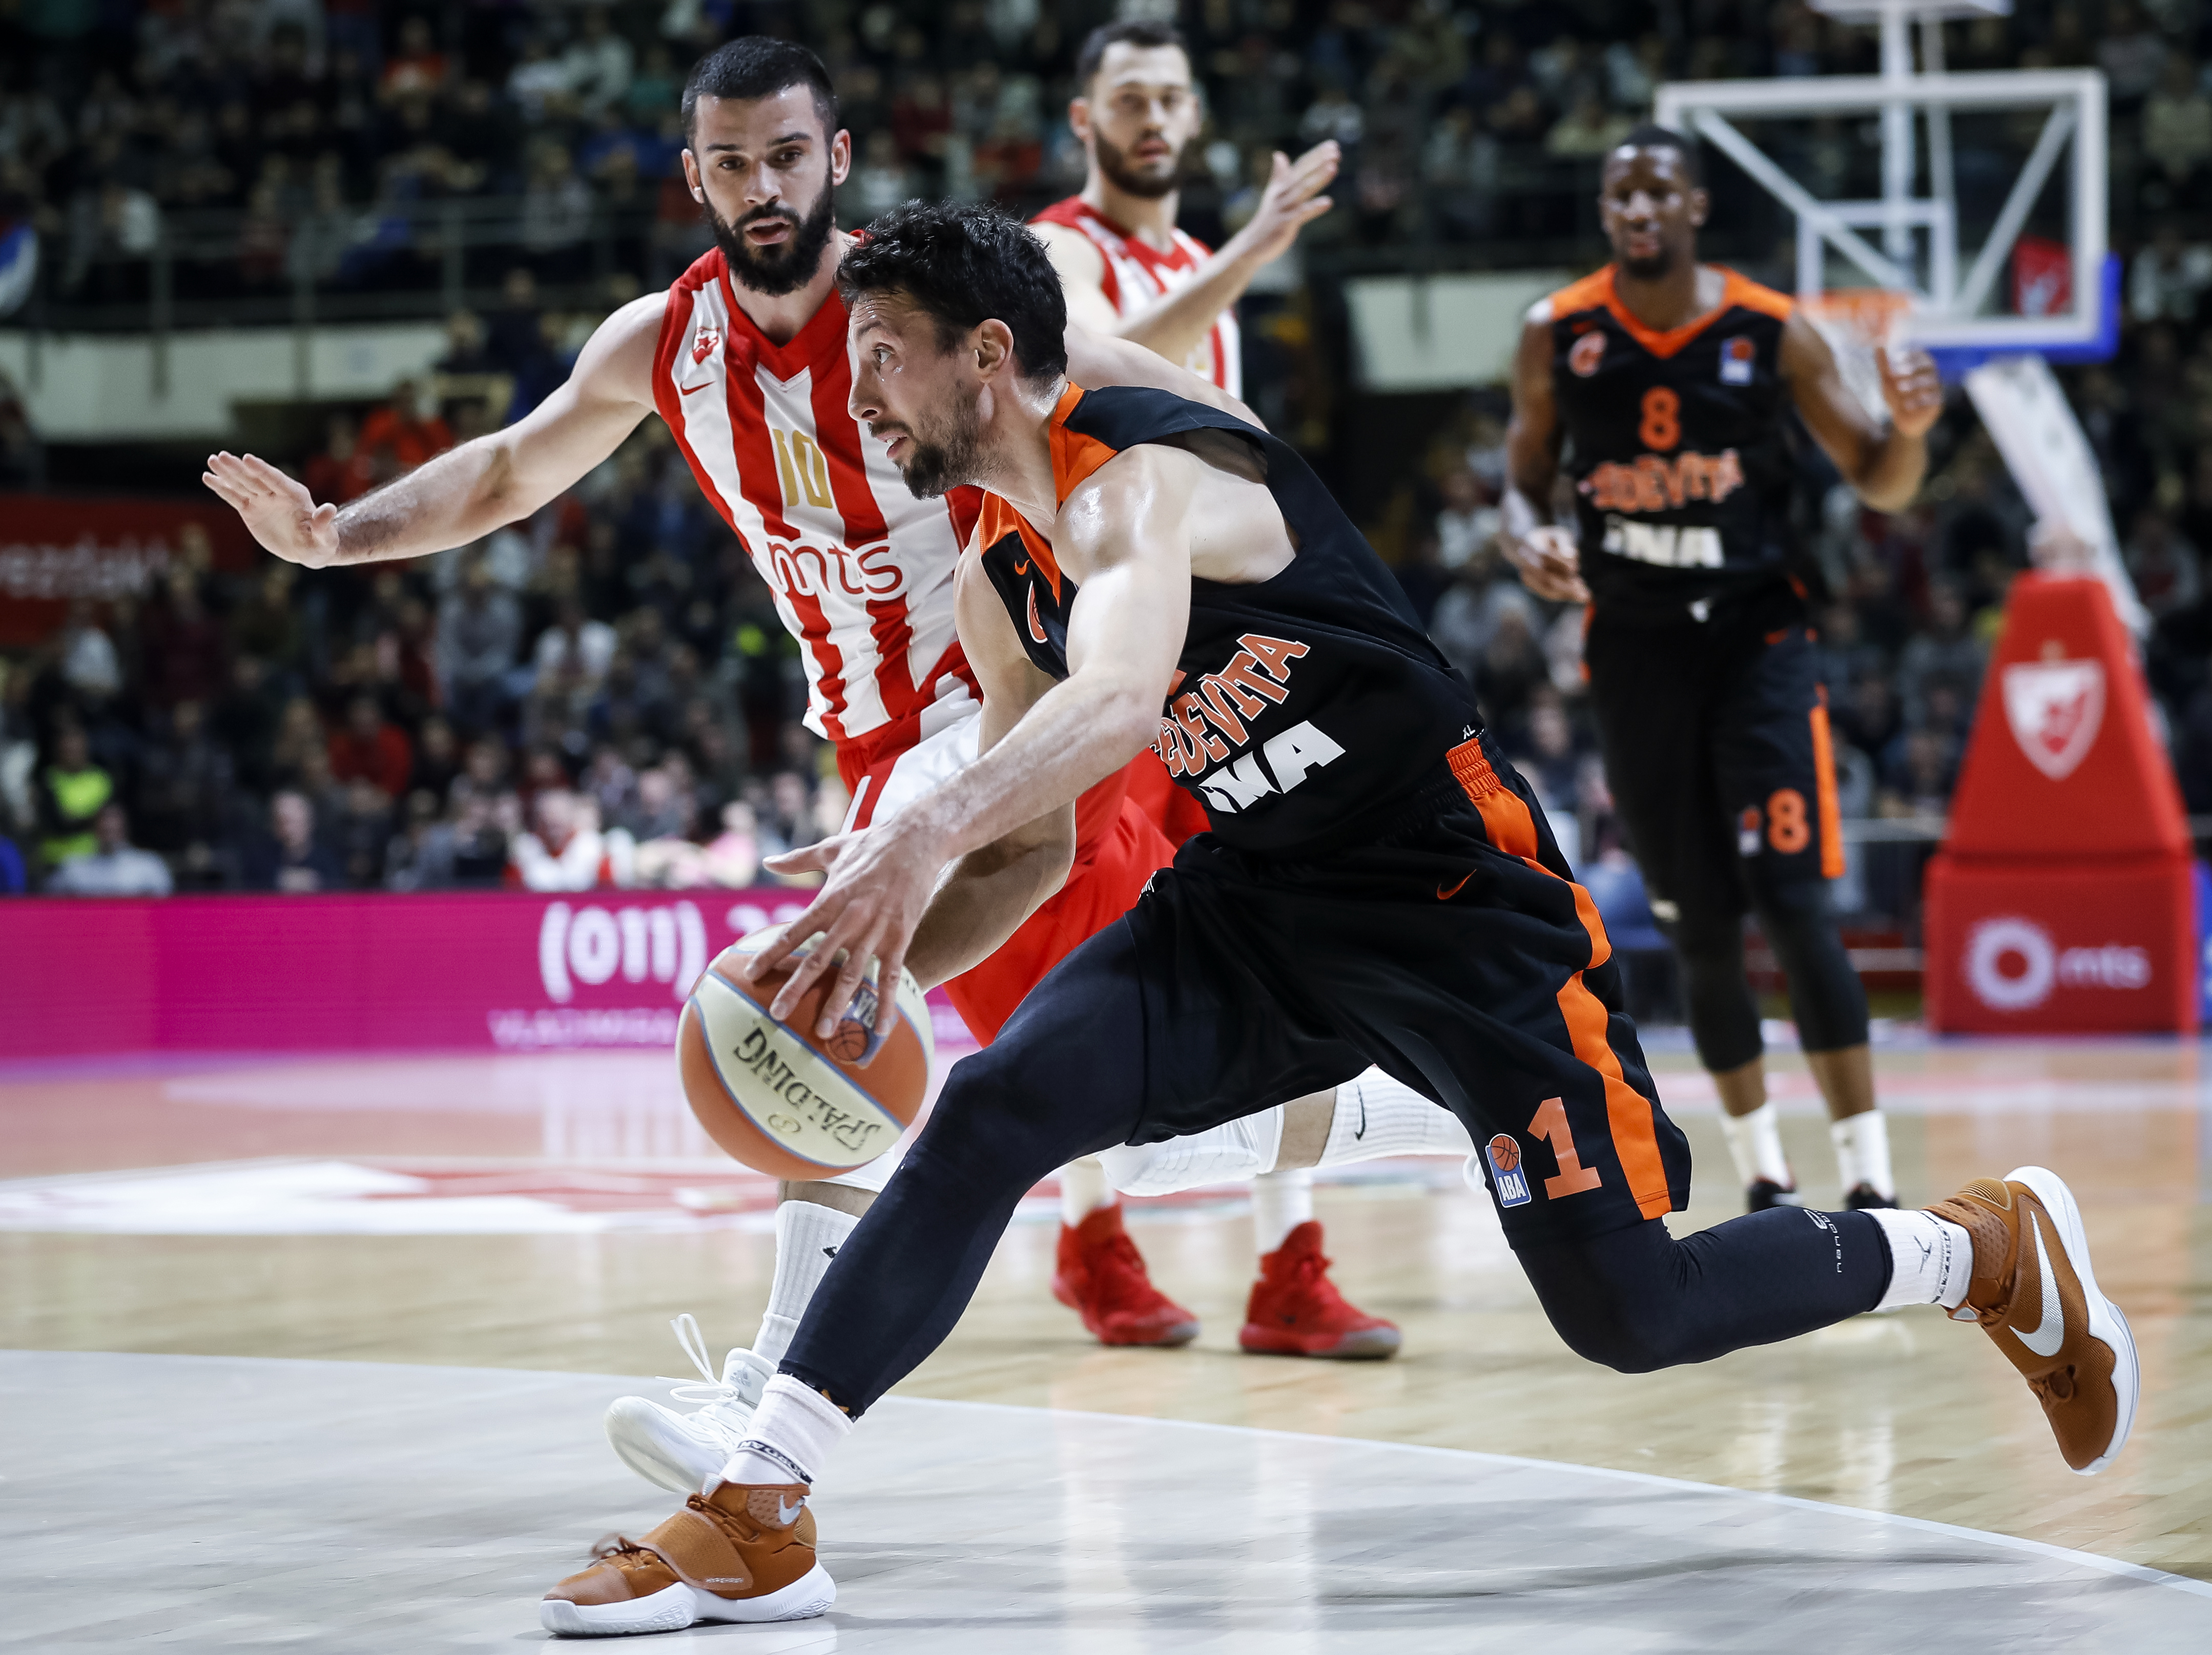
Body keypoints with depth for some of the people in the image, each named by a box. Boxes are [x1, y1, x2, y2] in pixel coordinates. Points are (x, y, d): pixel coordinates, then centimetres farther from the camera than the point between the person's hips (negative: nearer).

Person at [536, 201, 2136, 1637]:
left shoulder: (1144, 478, -22)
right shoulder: (1000, 575, 6)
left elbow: (1121, 701, -44)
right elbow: (1039, 844, 15)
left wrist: (927, 834, -59)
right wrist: (886, 959, -5)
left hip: (1460, 893, -7)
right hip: (1255, 907, 8)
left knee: (1629, 1313, -8)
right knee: (993, 1111, -15)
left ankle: (1997, 1244, 18)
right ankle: (759, 1517, -15)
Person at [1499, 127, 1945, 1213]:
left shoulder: (1772, 333, -6)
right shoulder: (1558, 339, -2)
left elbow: (1880, 484, -1)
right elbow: (1524, 481, 9)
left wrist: (1910, 427, -24)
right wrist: (1529, 542, -14)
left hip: (1758, 634, -2)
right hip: (1635, 647, 2)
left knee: (1791, 904, -14)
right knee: (1701, 931, 6)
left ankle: (1869, 1182, -12)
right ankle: (1763, 1180, 20)